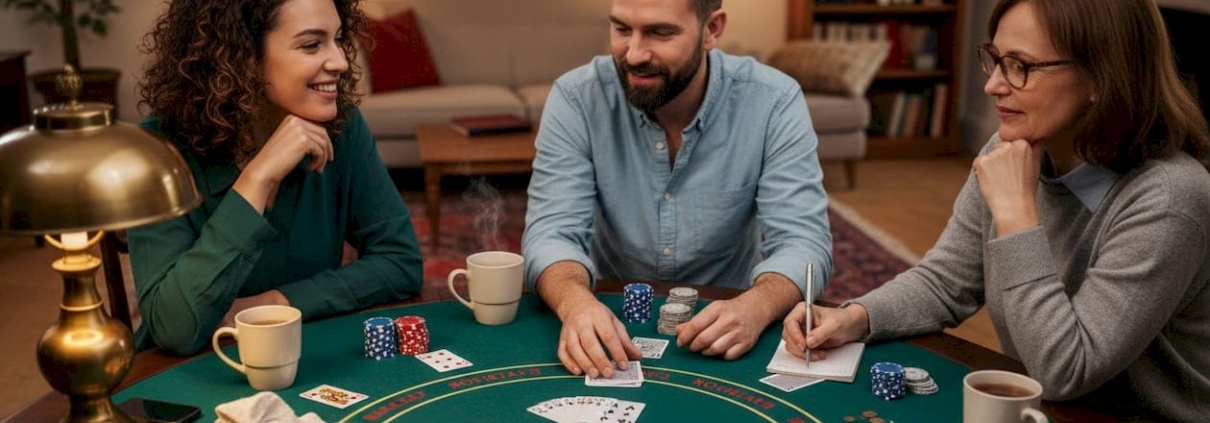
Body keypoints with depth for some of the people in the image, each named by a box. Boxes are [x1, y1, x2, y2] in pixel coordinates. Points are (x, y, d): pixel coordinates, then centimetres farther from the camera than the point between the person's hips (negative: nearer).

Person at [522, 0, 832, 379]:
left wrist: (754, 308, -37)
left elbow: (802, 240, -16)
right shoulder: (577, 98, -11)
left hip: (722, 332, 1)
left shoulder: (774, 102, -13)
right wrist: (576, 302, -38)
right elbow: (552, 232, -16)